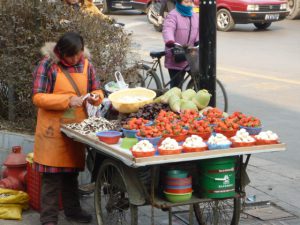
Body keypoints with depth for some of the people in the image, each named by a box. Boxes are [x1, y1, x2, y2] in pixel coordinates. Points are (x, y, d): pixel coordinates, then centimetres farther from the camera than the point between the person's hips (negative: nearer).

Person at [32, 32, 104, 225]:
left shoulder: (86, 64, 4)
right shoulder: (48, 65, -11)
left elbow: (97, 89, 14)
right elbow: (38, 97, -15)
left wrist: (96, 96, -11)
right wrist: (67, 100, -23)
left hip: (77, 127, 5)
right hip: (53, 129, -5)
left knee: (72, 171, 17)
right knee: (53, 175, -3)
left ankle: (72, 209, 31)